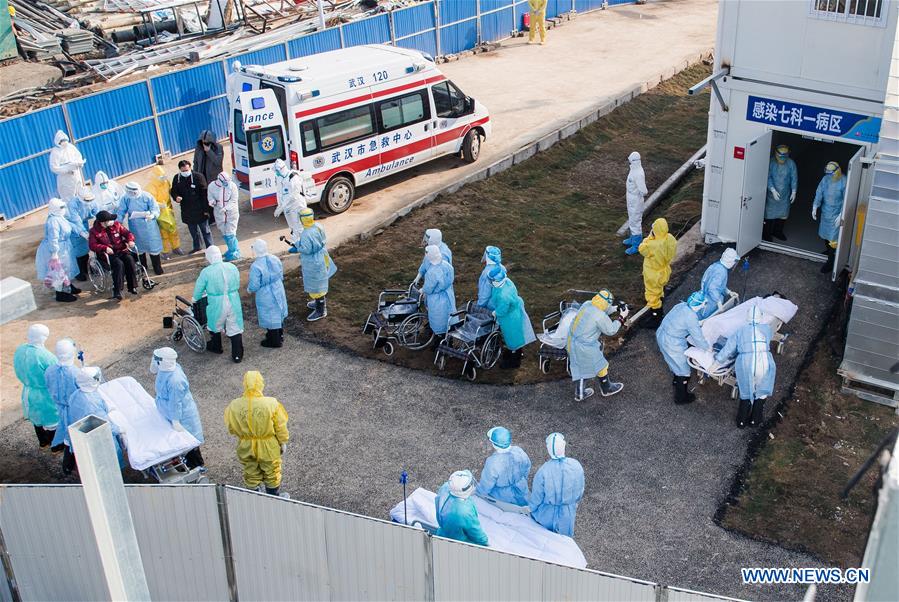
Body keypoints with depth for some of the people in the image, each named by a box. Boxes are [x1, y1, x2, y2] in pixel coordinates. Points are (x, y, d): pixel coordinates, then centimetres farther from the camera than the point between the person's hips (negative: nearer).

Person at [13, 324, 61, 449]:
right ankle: (56, 445, 32)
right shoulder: (45, 356, -33)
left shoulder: (19, 350, -9)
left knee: (36, 416, 28)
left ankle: (43, 441, 47)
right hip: (45, 394, -7)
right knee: (51, 419, 15)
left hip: (28, 391, 7)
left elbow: (19, 371, 6)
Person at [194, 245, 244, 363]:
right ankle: (238, 356, 14)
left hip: (217, 305, -2)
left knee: (215, 326, 24)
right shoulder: (232, 267, -3)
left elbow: (198, 289, -1)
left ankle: (216, 347, 45)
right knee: (235, 329, 11)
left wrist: (195, 299, 19)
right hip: (234, 303, 3)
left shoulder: (206, 272, -14)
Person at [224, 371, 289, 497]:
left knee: (251, 475, 23)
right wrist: (283, 443, 3)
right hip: (268, 447, -2)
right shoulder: (271, 404, -26)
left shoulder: (234, 406, -19)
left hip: (246, 447, 2)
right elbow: (280, 427, -14)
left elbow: (231, 428, -4)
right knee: (272, 474, 22)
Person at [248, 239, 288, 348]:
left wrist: (249, 289, 1)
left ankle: (275, 341, 27)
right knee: (278, 313, 25)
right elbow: (281, 276, 4)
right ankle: (279, 335, 44)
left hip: (266, 297, -7)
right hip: (279, 292, 7)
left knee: (270, 316, 12)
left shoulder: (255, 266, -28)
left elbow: (254, 286, -22)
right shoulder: (275, 259, -8)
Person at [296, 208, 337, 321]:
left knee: (315, 286, 6)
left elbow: (306, 250, -26)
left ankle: (320, 310, 18)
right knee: (319, 282, 28)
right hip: (321, 259, 9)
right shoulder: (318, 227, -6)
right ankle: (320, 302, 48)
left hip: (313, 264, -9)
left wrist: (297, 244, -9)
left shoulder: (306, 235, -32)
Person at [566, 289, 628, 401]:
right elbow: (611, 331, -11)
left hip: (572, 341, 8)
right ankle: (607, 389, 40)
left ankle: (580, 393, 41)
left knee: (581, 367, 26)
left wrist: (615, 308, 13)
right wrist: (621, 317, -3)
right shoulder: (600, 316, -27)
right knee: (601, 366, 17)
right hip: (585, 348, -8)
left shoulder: (587, 305, -5)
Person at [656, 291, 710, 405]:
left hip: (661, 334, 8)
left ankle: (676, 380, 58)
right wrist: (708, 347, -3)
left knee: (677, 361, 34)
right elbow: (698, 338, -19)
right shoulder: (691, 317, -28)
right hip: (671, 344, -8)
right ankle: (681, 398, 26)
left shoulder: (682, 305, -4)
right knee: (683, 370, 11)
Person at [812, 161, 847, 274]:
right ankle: (828, 250, 48)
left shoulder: (844, 182, -21)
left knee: (833, 237, -4)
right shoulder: (825, 179, -4)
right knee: (825, 233, 23)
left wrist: (841, 215, -24)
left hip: (837, 214, -6)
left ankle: (831, 262, 4)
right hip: (825, 212, 6)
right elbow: (819, 193, 0)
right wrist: (815, 207, -8)